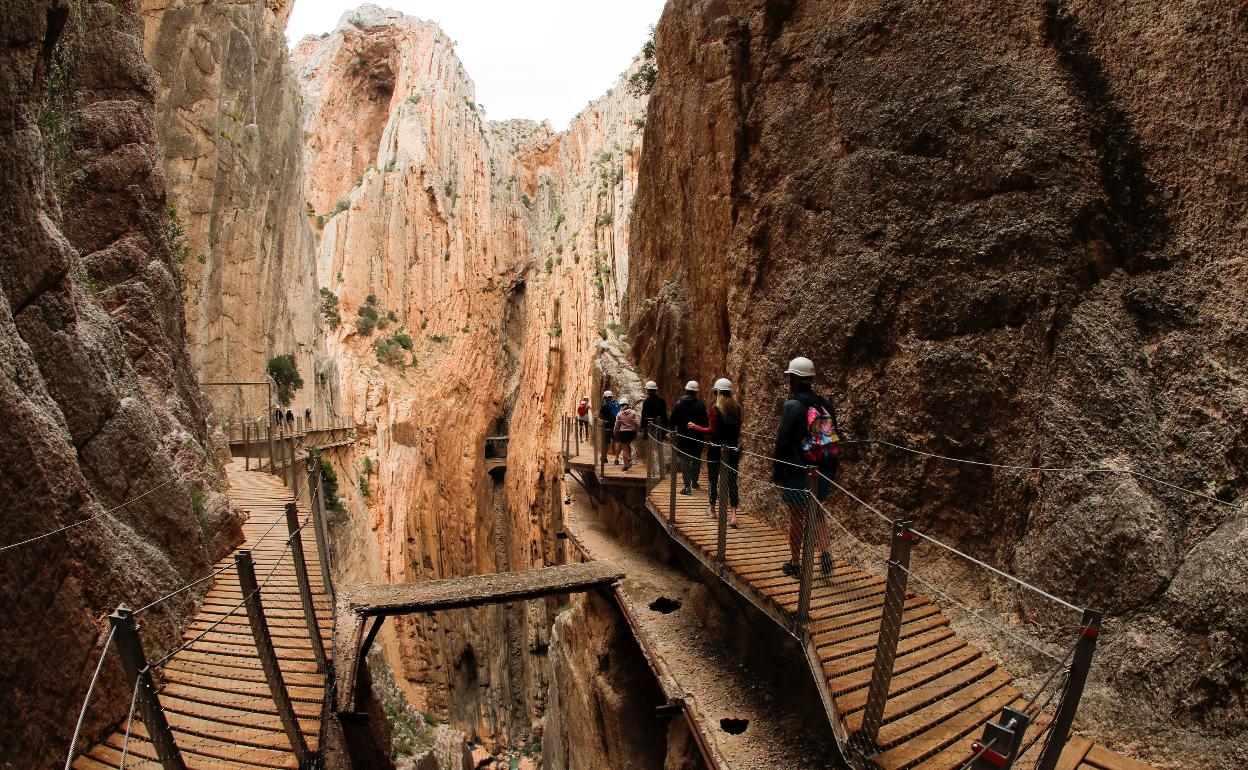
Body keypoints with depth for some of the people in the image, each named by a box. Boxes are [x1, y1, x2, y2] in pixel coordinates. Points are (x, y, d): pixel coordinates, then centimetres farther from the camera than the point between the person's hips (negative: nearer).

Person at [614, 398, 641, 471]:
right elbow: (638, 424, -8)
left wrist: (616, 436, 13)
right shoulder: (633, 412, -1)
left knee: (625, 449, 6)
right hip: (632, 432, 2)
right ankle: (630, 459, 11)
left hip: (623, 432, -2)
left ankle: (626, 465, 6)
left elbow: (617, 426, 2)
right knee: (628, 445, 26)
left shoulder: (619, 414, -2)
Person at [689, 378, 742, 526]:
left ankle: (712, 509, 26)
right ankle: (733, 514, -6)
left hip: (716, 449, -4)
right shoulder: (737, 408, 3)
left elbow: (713, 431, -16)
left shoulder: (715, 408, -13)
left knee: (713, 478, 12)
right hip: (733, 449, 4)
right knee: (731, 480, 3)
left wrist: (695, 427, -5)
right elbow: (737, 429, 10)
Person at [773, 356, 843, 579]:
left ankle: (795, 565, 15)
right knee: (817, 513, 20)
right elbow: (835, 439, 11)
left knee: (796, 518, 5)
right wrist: (831, 472, 19)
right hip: (822, 473, 6)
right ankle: (824, 553, 4)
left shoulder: (792, 406, -15)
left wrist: (777, 472, -6)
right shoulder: (825, 405, 6)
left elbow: (783, 442, -15)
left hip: (797, 472, -6)